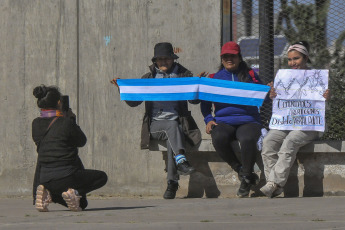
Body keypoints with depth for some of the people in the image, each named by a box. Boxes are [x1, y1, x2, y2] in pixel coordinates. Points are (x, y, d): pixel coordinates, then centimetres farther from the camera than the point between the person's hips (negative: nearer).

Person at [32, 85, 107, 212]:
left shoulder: (36, 124, 2)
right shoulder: (65, 123, -11)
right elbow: (81, 141, 3)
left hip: (45, 180, 5)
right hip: (67, 177, -5)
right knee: (101, 177, 18)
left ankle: (47, 193, 2)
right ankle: (75, 192, -7)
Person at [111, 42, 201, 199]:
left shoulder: (183, 76, 16)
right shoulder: (149, 78, 19)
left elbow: (195, 100, 8)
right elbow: (133, 102, 15)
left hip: (177, 120, 0)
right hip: (155, 124, 0)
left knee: (172, 139, -34)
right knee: (172, 126, -35)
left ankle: (172, 182, -38)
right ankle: (181, 160, -57)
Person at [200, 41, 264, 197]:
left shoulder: (250, 75, 16)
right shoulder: (215, 78, 18)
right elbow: (205, 103, 17)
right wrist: (208, 120, 0)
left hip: (248, 121, -1)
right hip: (224, 122, 1)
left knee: (248, 139, -37)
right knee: (218, 138, -36)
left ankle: (246, 178, -17)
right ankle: (241, 170, -18)